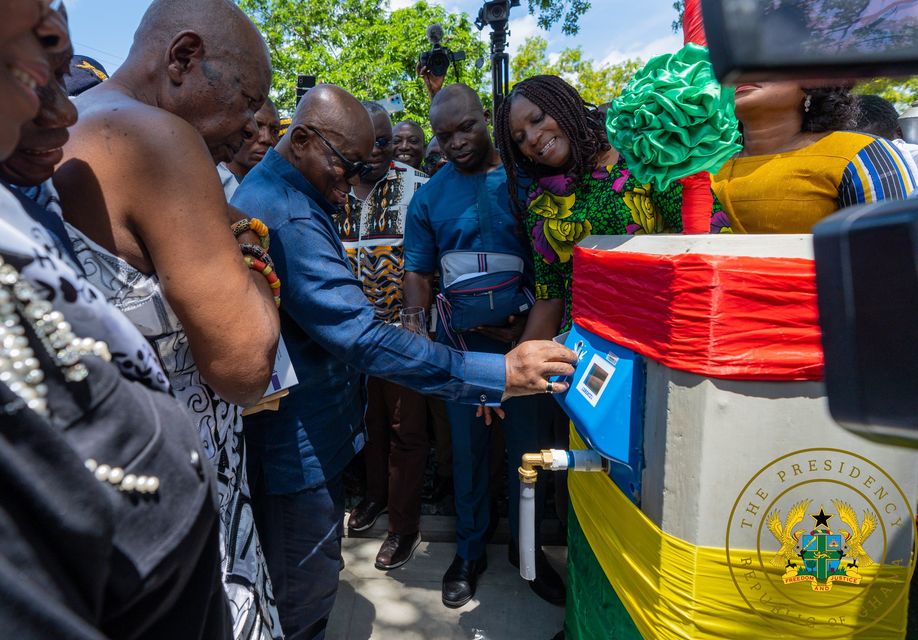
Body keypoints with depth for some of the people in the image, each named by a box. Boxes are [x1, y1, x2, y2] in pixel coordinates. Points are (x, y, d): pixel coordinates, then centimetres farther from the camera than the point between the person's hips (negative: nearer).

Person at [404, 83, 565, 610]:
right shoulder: (430, 196, 3)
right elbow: (418, 273, 5)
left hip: (526, 337, 0)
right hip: (463, 343, 1)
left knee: (530, 444, 10)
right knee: (468, 447, 12)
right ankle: (470, 550, 31)